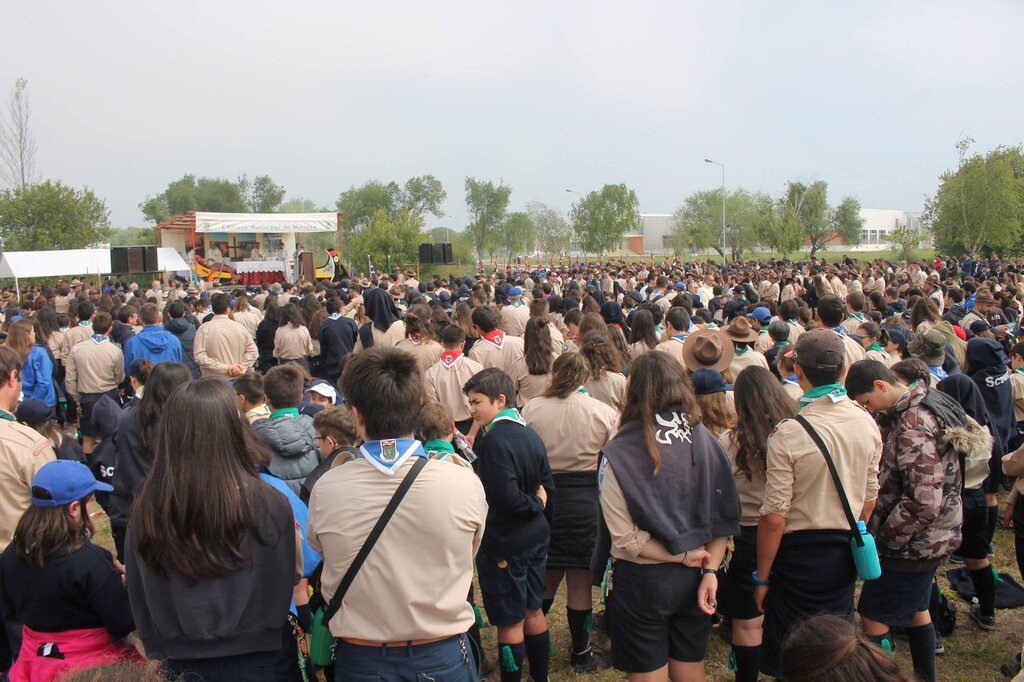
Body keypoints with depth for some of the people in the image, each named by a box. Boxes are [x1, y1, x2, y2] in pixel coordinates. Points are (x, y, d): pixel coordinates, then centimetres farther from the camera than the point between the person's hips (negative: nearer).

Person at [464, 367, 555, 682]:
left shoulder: (494, 440, -21)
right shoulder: (530, 434, 4)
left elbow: (507, 498, -25)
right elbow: (548, 487, 9)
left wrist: (535, 504, -11)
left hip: (505, 545, -8)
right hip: (536, 537, 8)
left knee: (510, 623, 4)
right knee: (534, 611, 20)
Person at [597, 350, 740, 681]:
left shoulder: (618, 454, -15)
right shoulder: (705, 441, -6)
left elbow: (626, 537, -18)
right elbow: (723, 516, -8)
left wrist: (682, 556, -11)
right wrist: (710, 570, -8)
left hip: (642, 582, -4)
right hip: (693, 579, 4)